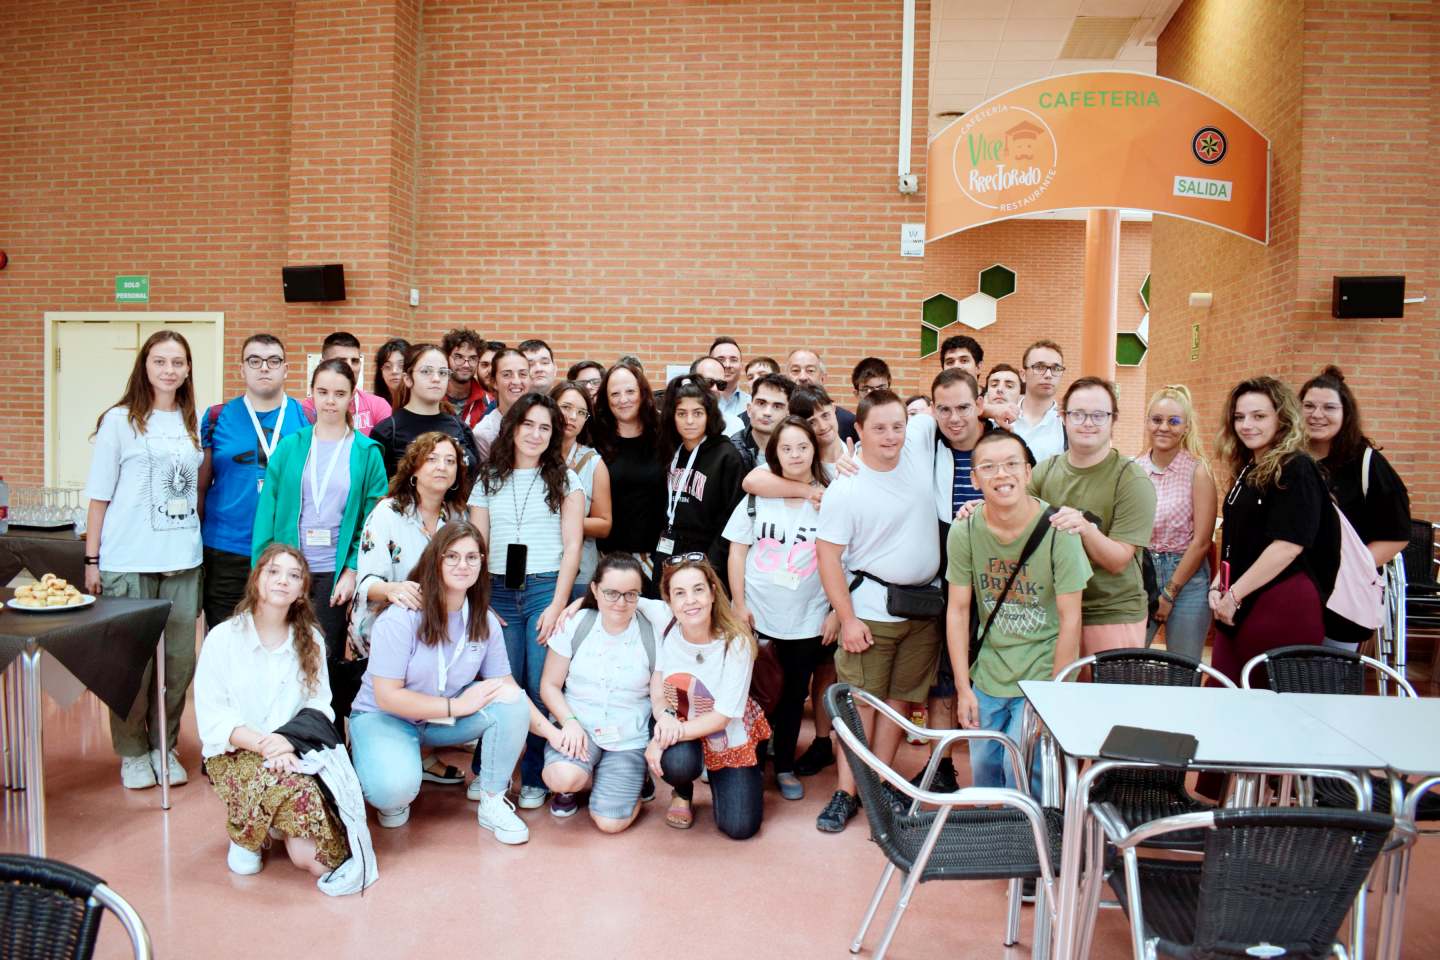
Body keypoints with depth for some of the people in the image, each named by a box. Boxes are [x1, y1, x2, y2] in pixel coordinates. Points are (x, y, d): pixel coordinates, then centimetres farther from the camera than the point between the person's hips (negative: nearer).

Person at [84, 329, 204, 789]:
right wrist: (92, 560, -4)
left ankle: (164, 746, 22)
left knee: (180, 660, 6)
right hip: (128, 562, -3)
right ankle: (132, 753, 19)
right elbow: (99, 496, -1)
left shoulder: (193, 423, 9)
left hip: (182, 561, 4)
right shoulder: (120, 420, -1)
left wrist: (198, 543, 10)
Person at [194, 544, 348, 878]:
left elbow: (319, 706, 1)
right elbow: (212, 718, -8)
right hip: (234, 753, -2)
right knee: (285, 780, -38)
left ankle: (280, 821, 12)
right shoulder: (223, 638, -3)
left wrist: (292, 742, -20)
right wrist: (262, 743, -23)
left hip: (295, 753, 2)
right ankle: (244, 835, -5)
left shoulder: (311, 640, 7)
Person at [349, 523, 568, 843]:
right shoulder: (400, 618, -22)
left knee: (511, 701, -23)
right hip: (385, 717, -4)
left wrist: (552, 731, -17)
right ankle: (392, 798, 5)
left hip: (447, 720, 5)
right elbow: (387, 697, -22)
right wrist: (458, 705, -24)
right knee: (395, 788, -35)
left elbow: (508, 687, -5)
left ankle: (492, 801, -5)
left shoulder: (484, 621, -6)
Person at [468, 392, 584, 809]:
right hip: (499, 591, 2)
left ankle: (536, 777, 12)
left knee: (541, 688, -3)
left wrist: (557, 604, -8)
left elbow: (572, 545, 1)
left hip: (546, 588, -2)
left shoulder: (564, 479, 6)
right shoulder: (488, 479, 12)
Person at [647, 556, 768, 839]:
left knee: (740, 827, -8)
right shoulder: (664, 628, -18)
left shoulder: (736, 643, -24)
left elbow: (722, 717, -21)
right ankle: (683, 793, 4)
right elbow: (657, 691, -7)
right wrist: (664, 715, -29)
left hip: (729, 734, 0)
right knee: (677, 762, -34)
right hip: (678, 725, 1)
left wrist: (664, 739, -27)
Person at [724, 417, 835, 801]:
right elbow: (737, 552, 3)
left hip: (809, 619, 0)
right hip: (757, 613, 1)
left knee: (795, 691, 11)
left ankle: (784, 765, 27)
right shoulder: (757, 497, 0)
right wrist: (739, 606, -2)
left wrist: (836, 612, -5)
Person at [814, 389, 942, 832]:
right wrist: (847, 619, -13)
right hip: (871, 610, -4)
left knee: (901, 698, 12)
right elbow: (828, 557, -12)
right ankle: (846, 792, 12)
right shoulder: (844, 490, -15)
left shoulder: (920, 443, -4)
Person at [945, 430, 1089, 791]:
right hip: (987, 677, 3)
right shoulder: (964, 531, -7)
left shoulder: (1058, 530, -15)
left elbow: (1070, 619, -11)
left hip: (1042, 675, -3)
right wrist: (963, 688, -2)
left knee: (1021, 772, -9)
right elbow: (958, 610, -2)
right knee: (982, 769, 11)